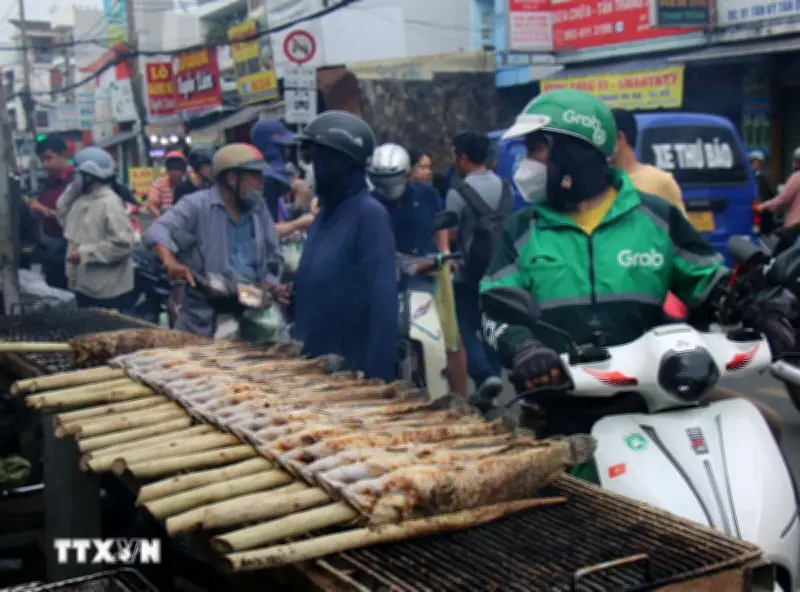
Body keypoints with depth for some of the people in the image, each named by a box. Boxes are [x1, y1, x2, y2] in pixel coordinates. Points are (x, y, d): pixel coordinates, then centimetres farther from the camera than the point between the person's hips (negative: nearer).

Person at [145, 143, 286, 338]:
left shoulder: (259, 210, 12)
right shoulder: (197, 205, -5)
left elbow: (274, 258, 19)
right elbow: (158, 230, -15)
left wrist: (270, 285, 0)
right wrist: (170, 261, -33)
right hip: (203, 316, -5)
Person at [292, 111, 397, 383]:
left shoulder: (370, 213, -15)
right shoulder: (327, 210, 11)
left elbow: (383, 300, -19)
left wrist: (376, 373, -21)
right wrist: (290, 289, 4)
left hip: (354, 368, -8)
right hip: (317, 362, 8)